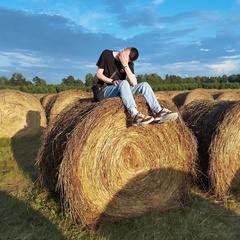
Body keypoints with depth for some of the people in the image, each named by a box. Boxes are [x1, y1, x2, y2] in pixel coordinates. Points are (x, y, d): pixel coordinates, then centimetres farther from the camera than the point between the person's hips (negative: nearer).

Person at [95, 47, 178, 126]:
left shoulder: (129, 63, 3)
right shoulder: (106, 54, -3)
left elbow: (134, 83, -10)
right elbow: (99, 74, -4)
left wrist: (125, 65, -18)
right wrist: (112, 81, -20)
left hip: (122, 90, 4)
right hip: (106, 90, -4)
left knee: (144, 85, -16)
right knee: (124, 83, -36)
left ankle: (158, 112, -30)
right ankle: (135, 116, -53)